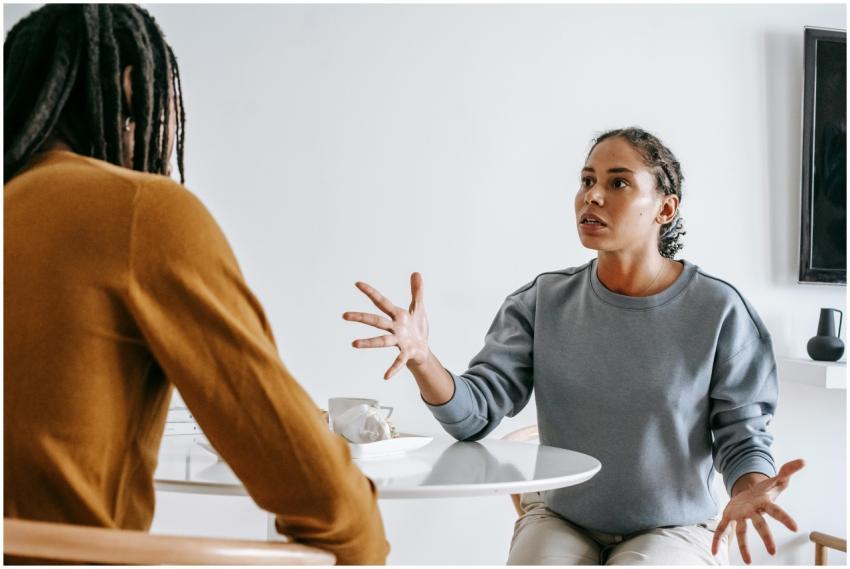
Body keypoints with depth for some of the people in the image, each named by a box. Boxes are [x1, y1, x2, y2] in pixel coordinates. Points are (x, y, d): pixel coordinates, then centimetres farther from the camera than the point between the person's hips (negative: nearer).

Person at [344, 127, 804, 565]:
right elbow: (474, 415, -10)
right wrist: (421, 359, -30)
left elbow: (742, 432, -4)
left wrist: (749, 491, -27)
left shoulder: (717, 311, -12)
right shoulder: (544, 302, -5)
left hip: (673, 529, -2)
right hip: (559, 519, 2)